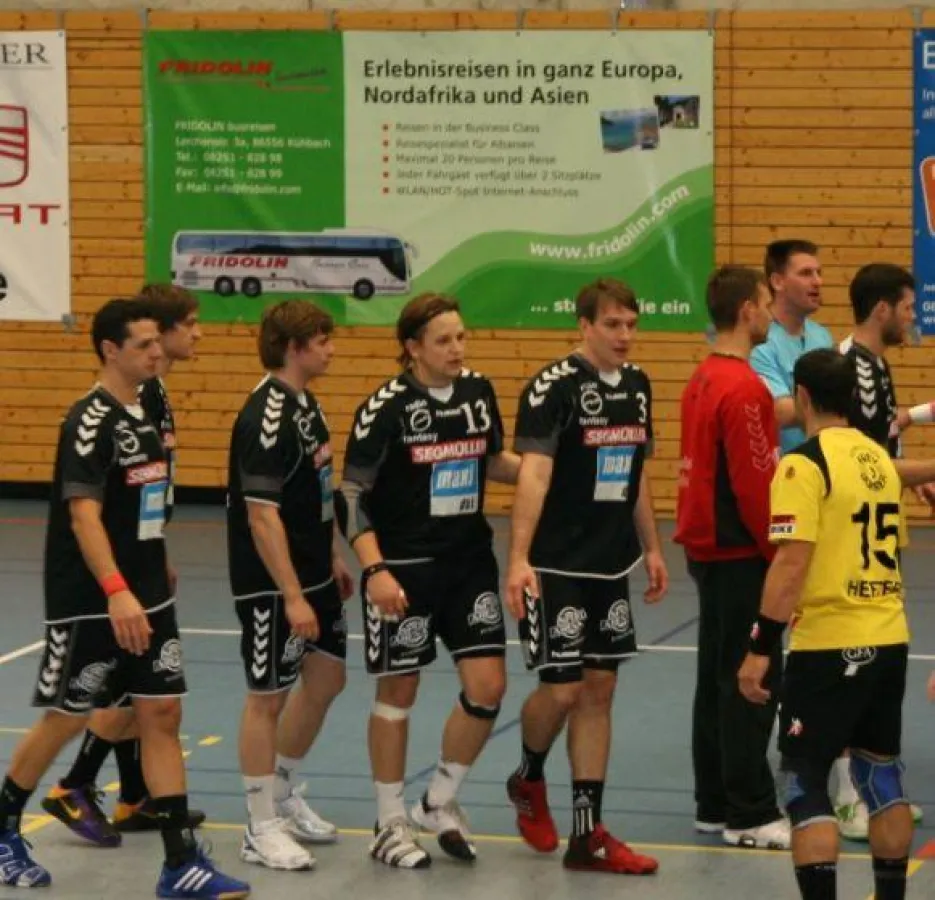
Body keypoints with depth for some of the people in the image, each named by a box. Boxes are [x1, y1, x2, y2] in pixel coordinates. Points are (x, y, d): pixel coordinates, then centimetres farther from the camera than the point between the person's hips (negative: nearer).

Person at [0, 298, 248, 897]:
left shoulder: (144, 412, 10)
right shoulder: (91, 420, -16)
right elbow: (83, 514, -25)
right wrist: (116, 592, -34)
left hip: (147, 599, 8)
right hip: (90, 604, -7)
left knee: (162, 714, 1)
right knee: (66, 718, 4)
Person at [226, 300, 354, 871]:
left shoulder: (306, 403, 8)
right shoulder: (267, 417, -21)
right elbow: (261, 514, -24)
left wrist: (334, 558, 20)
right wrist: (292, 597, -25)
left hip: (313, 573, 9)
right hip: (271, 585, -9)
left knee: (326, 679, 16)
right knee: (269, 695, 1)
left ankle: (282, 795, 33)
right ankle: (262, 829, 11)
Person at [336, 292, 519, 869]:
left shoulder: (479, 392, 2)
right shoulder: (386, 408, -14)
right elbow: (352, 495, -12)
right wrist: (375, 570, -21)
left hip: (470, 562, 5)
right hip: (404, 568, -5)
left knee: (488, 686, -1)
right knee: (399, 692, 4)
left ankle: (441, 803, 20)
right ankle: (391, 825, 18)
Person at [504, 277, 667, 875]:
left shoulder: (637, 385, 9)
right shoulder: (554, 387, -14)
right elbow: (533, 474, -21)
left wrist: (652, 548, 19)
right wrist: (519, 559, -28)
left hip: (612, 566, 7)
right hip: (556, 567, -7)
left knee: (599, 690, 7)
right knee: (562, 689, -6)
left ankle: (588, 835, 11)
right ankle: (529, 780, 26)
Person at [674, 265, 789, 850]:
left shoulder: (703, 380, 11)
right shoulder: (744, 388, -18)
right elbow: (756, 486, -21)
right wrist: (781, 552, -12)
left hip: (709, 551, 10)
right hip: (740, 555, -10)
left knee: (719, 679, 13)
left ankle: (716, 805, 19)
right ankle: (750, 816, -1)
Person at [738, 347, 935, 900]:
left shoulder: (805, 464, -11)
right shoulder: (880, 458, 10)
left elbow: (792, 562, -18)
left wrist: (761, 649, -16)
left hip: (829, 645, -7)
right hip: (889, 641, 7)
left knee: (805, 779, -1)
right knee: (882, 774, 16)